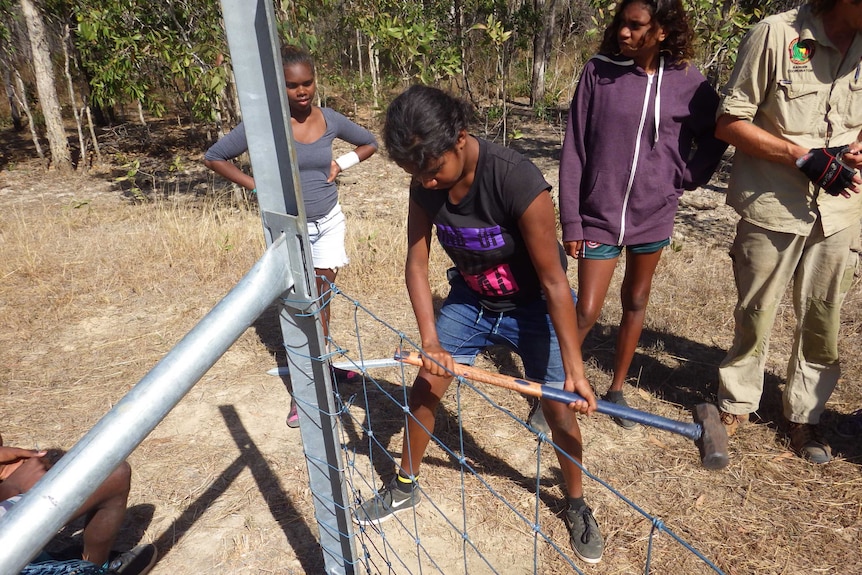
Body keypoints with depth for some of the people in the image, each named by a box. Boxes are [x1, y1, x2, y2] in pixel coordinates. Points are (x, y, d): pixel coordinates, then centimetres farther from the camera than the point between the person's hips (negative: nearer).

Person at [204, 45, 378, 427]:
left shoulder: (330, 120, -3)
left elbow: (369, 143, 14)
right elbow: (213, 157, -5)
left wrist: (342, 163, -2)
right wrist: (256, 186, -11)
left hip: (329, 221, 3)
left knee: (322, 297, 14)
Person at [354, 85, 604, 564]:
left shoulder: (518, 181, -34)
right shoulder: (425, 184, -17)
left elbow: (554, 281, -29)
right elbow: (417, 263, -12)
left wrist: (574, 367, -26)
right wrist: (430, 342, -22)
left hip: (533, 307, -4)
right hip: (470, 300, 5)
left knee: (560, 410, 2)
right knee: (424, 389, 6)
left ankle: (578, 505, 32)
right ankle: (404, 488, 31)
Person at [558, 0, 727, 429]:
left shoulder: (687, 81, -3)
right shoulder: (598, 71, -7)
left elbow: (714, 137, 14)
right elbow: (574, 150, -5)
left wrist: (685, 179, 0)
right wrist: (570, 221, -7)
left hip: (653, 215, 3)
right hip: (599, 216, -2)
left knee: (636, 302, 14)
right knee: (585, 313, -3)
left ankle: (617, 389, 31)